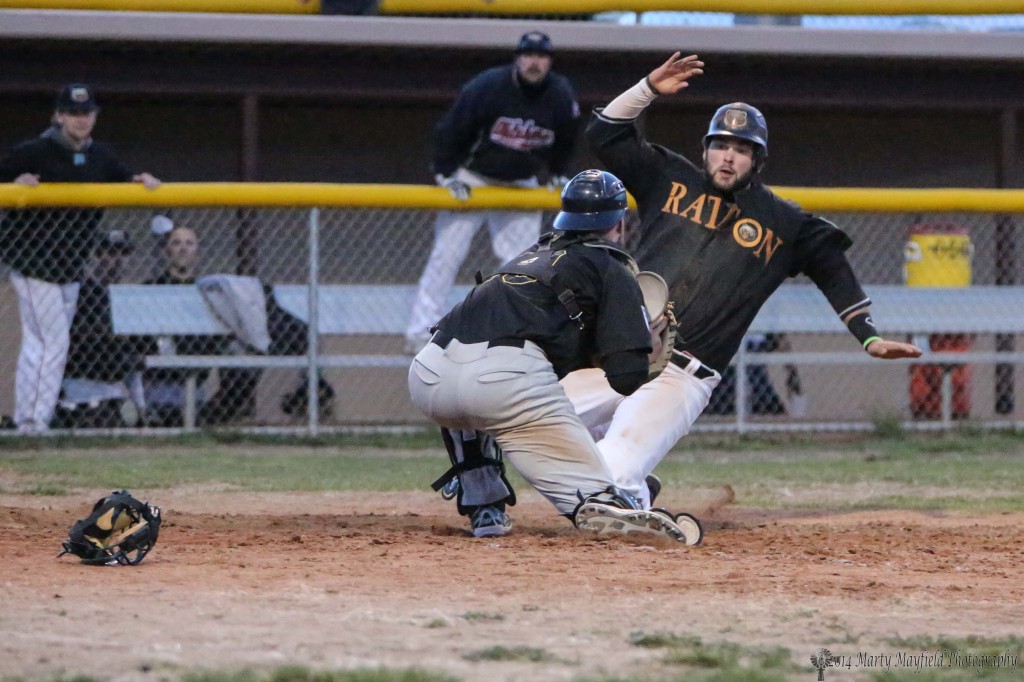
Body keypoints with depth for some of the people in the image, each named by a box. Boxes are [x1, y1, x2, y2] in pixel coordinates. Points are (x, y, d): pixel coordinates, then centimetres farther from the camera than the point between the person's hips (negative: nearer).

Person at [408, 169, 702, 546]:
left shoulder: (530, 256, 35)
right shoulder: (613, 271, 17)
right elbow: (627, 379, 8)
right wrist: (646, 343, 28)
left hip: (427, 375, 5)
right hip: (506, 376, -5)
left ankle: (484, 509, 25)